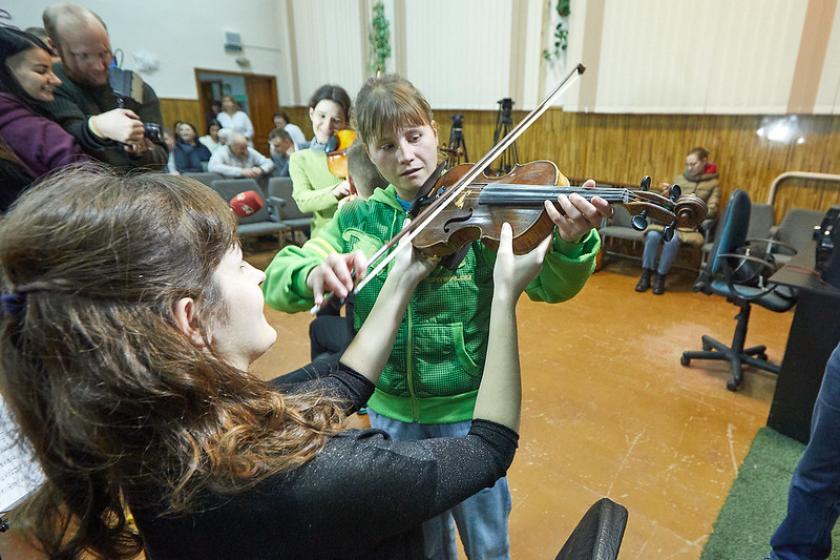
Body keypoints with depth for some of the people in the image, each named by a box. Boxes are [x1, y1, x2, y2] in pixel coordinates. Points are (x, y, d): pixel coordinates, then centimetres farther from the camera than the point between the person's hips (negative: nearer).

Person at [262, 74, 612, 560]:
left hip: (469, 407, -2)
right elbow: (278, 280, -8)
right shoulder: (355, 219, -3)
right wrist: (312, 273, -32)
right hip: (391, 409, 3)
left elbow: (549, 285, -17)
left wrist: (572, 244, -40)